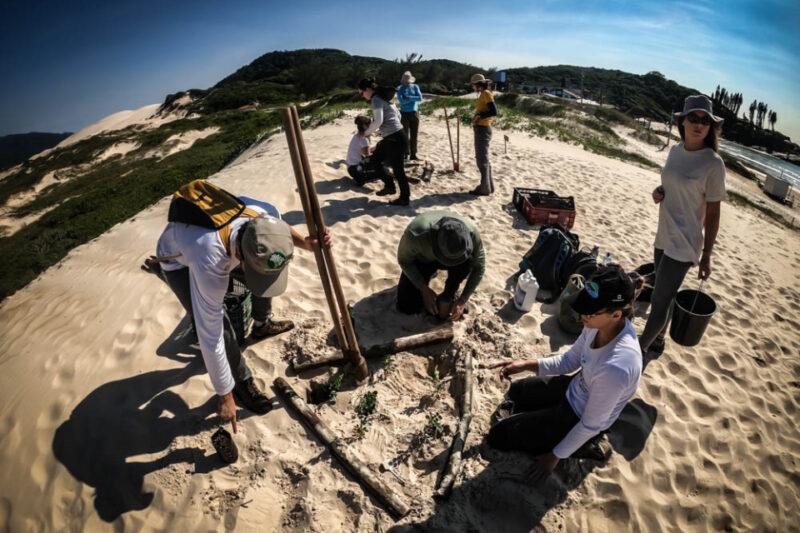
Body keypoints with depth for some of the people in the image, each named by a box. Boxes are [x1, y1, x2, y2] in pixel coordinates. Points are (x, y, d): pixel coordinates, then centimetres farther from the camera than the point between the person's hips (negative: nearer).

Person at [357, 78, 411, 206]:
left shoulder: (376, 99, -12)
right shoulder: (382, 97, 17)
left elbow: (378, 121, -24)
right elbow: (398, 115, 21)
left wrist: (368, 132, -8)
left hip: (394, 137, -10)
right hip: (390, 136, 10)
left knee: (397, 168, -1)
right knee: (375, 159, 18)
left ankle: (405, 198, 11)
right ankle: (389, 186, 26)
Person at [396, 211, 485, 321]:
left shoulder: (471, 233, -33)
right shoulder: (416, 234, -40)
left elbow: (479, 268, -18)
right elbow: (404, 260, -19)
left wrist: (462, 301, -22)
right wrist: (424, 289, -21)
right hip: (422, 259, 0)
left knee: (467, 262, -35)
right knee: (407, 307, -11)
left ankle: (446, 298, -9)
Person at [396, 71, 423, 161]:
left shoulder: (415, 87, 7)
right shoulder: (400, 88, 0)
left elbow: (420, 98, -8)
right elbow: (401, 101, -14)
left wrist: (408, 97, -12)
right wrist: (413, 98, -8)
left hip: (414, 113, 2)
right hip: (405, 113, -2)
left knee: (414, 135, 4)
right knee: (405, 135, -1)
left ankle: (413, 154, 11)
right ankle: (406, 154, 6)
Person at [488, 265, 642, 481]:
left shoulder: (615, 367, -41)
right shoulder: (602, 323, -20)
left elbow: (591, 424, -26)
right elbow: (570, 360, -1)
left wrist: (555, 456, -13)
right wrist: (527, 364, -13)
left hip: (579, 419, -7)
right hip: (575, 391, 8)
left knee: (497, 436, 2)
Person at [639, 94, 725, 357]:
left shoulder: (713, 163, -14)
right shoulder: (676, 150, 4)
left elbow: (713, 213, -10)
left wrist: (706, 255, -9)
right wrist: (659, 191, -3)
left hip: (684, 245, -6)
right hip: (664, 237, 6)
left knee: (660, 301, -1)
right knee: (663, 296, 20)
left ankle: (641, 347, 15)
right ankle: (657, 342, 37)